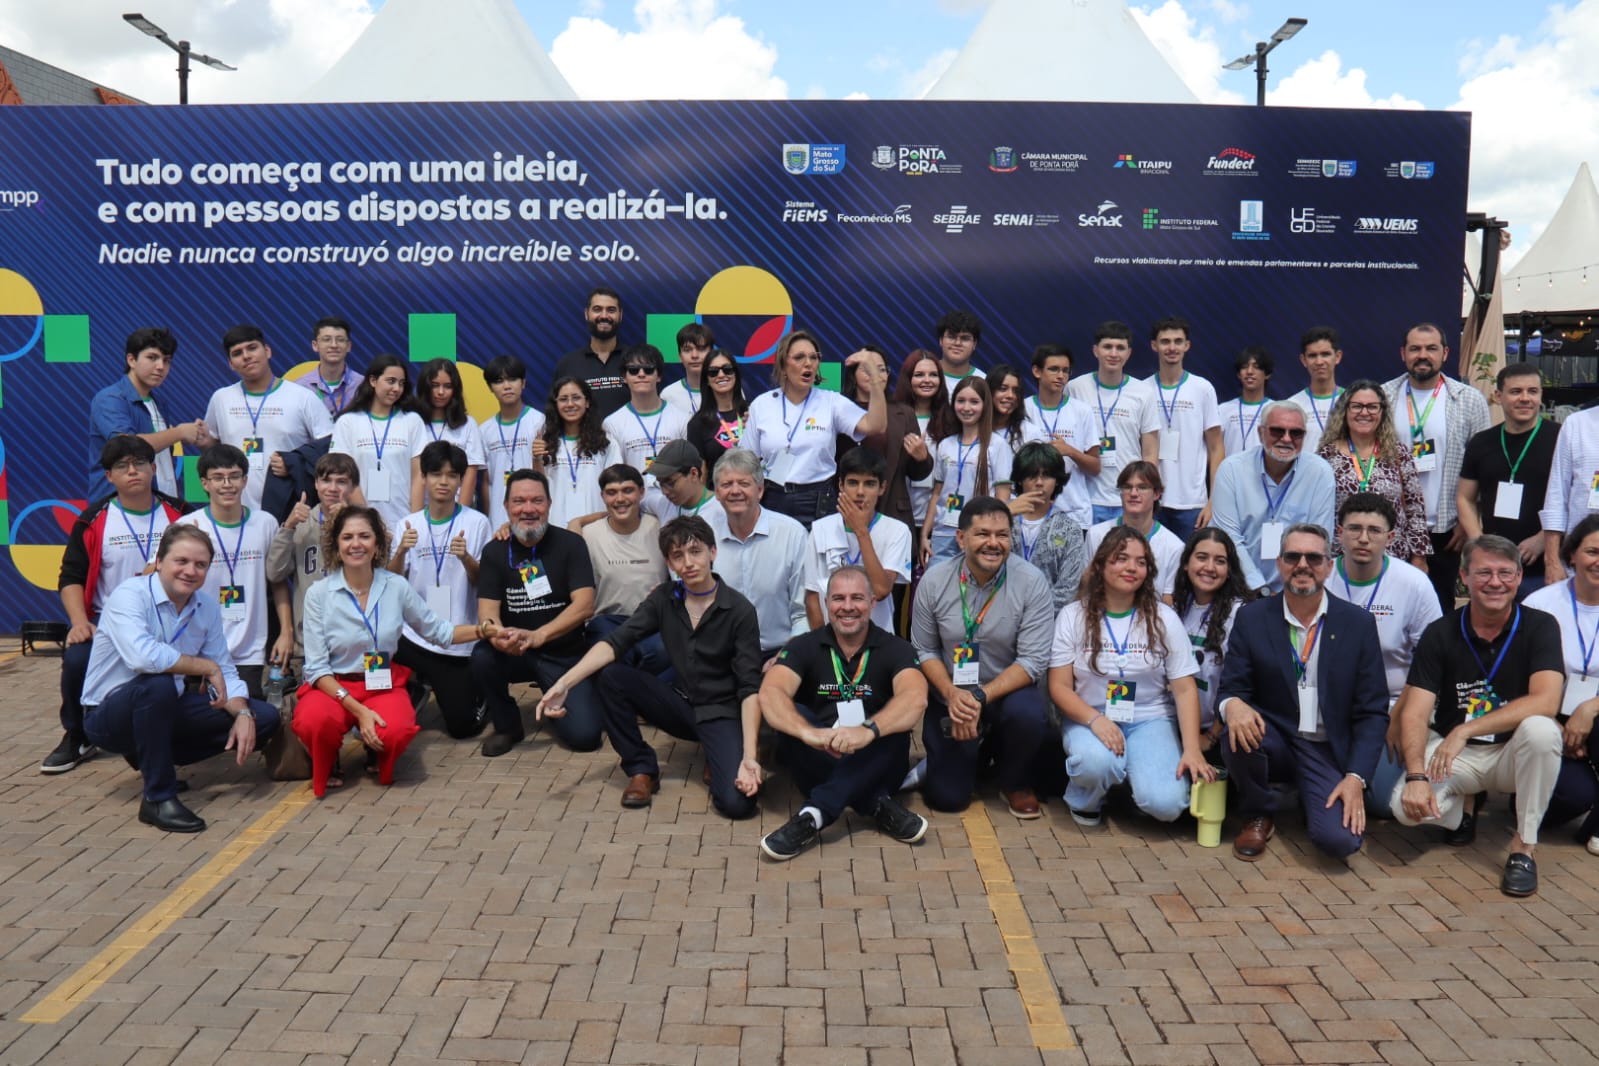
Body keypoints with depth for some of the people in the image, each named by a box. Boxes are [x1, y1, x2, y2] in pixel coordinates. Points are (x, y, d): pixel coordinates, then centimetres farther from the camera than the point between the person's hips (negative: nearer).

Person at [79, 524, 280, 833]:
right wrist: (206, 667, -25)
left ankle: (153, 757, 10)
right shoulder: (129, 596, -19)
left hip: (166, 708, 7)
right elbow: (143, 656, -37)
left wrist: (244, 715, -18)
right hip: (110, 714, -7)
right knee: (157, 685, -39)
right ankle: (158, 798, -23)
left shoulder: (207, 608, 1)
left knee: (265, 718, -4)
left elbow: (225, 672, 0)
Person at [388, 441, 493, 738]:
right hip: (414, 634, 2)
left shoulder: (477, 522, -5)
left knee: (462, 726, -1)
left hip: (460, 639, -2)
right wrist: (400, 552, -20)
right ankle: (416, 687, 28)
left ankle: (480, 694, 30)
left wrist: (466, 559, -24)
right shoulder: (409, 524, 4)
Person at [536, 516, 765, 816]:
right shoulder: (664, 598, -1)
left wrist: (749, 756, -27)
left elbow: (750, 687, -16)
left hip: (720, 713, -3)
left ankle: (717, 760, 9)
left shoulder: (739, 611, -13)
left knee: (736, 802, -28)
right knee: (612, 675, -20)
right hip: (680, 705, 4)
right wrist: (564, 683, -28)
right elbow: (615, 642, -12)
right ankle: (641, 770, -4)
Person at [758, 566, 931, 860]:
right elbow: (770, 693, -23)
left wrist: (868, 730, -47)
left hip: (874, 764, 0)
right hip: (817, 760, 1)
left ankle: (815, 813, -35)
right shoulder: (804, 646, -4)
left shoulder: (895, 649, -6)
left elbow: (915, 698, -27)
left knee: (896, 725, -29)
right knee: (790, 717, -27)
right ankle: (877, 805, -29)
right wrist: (808, 732, -44)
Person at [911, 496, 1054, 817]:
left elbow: (1033, 659, -17)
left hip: (1007, 691, -1)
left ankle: (1016, 783, -1)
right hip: (950, 697, 1)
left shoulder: (1032, 582, -16)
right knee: (946, 797, -5)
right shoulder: (934, 580, -10)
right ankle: (975, 752, 32)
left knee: (1027, 714, -36)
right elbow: (924, 650, -2)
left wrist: (981, 698, -26)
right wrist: (952, 694, -20)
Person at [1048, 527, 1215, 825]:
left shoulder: (1164, 619, 0)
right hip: (1089, 718, -1)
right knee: (1097, 761, -36)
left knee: (1165, 804, -24)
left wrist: (1192, 750, -16)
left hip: (1150, 720, 1)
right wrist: (1095, 720, -23)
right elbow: (1059, 686, -4)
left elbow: (1185, 689, -4)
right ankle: (1084, 801, 1)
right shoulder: (1073, 616, -2)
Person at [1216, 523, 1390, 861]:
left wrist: (1356, 778, -13)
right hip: (1272, 740, 1)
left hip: (1328, 751, 0)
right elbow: (1230, 689, -2)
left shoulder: (1358, 624, -2)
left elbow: (1372, 711, -2)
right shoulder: (1252, 617, -1)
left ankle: (1314, 800, 14)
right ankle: (1259, 816, -2)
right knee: (1238, 737, -34)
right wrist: (1232, 704, -28)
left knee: (1340, 840, -24)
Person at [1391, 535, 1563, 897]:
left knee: (1540, 730, -35)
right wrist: (1416, 776, -28)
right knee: (1406, 805, -28)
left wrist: (1465, 730, -30)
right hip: (1452, 751, 1)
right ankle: (1463, 804, 12)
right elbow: (1414, 713, -12)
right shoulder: (1440, 633, -6)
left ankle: (1523, 846, -15)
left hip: (1512, 751, -1)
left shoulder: (1540, 626, -9)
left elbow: (1545, 702, -24)